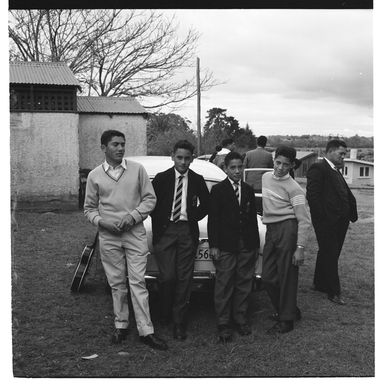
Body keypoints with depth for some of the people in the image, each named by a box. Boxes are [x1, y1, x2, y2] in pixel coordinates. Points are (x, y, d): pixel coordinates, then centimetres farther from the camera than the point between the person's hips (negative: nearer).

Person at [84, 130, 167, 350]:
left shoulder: (137, 169, 1)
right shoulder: (95, 176, 3)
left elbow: (150, 199, 3)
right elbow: (89, 208, 9)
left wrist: (133, 216, -11)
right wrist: (102, 221, -11)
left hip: (135, 233, -1)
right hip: (108, 236, 1)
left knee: (138, 282, -3)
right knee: (117, 284, 9)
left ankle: (146, 331, 1)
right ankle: (121, 325, 25)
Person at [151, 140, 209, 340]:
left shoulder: (197, 180, 7)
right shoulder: (161, 178, 3)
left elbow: (205, 204, 18)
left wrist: (194, 217, 7)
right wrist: (159, 222, 1)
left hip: (188, 231, 1)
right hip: (165, 231, -1)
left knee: (184, 278, 1)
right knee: (167, 277, -9)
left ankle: (179, 323, 11)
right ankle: (165, 316, 16)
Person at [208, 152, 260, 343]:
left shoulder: (248, 190, 12)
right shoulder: (218, 190, -1)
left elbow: (253, 218, 14)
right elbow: (212, 219, -4)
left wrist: (255, 244, 11)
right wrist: (213, 245, -9)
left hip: (247, 246, 4)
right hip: (226, 246, -4)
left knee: (244, 284, 8)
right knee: (224, 286, -2)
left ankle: (240, 319, 19)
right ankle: (223, 325, 5)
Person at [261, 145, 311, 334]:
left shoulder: (294, 188, -10)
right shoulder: (266, 177, 12)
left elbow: (304, 220, -12)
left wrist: (300, 247, -17)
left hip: (287, 229, -7)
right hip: (271, 230, 7)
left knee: (287, 277, -2)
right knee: (268, 277, 8)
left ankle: (286, 320, 11)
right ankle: (291, 310, 28)